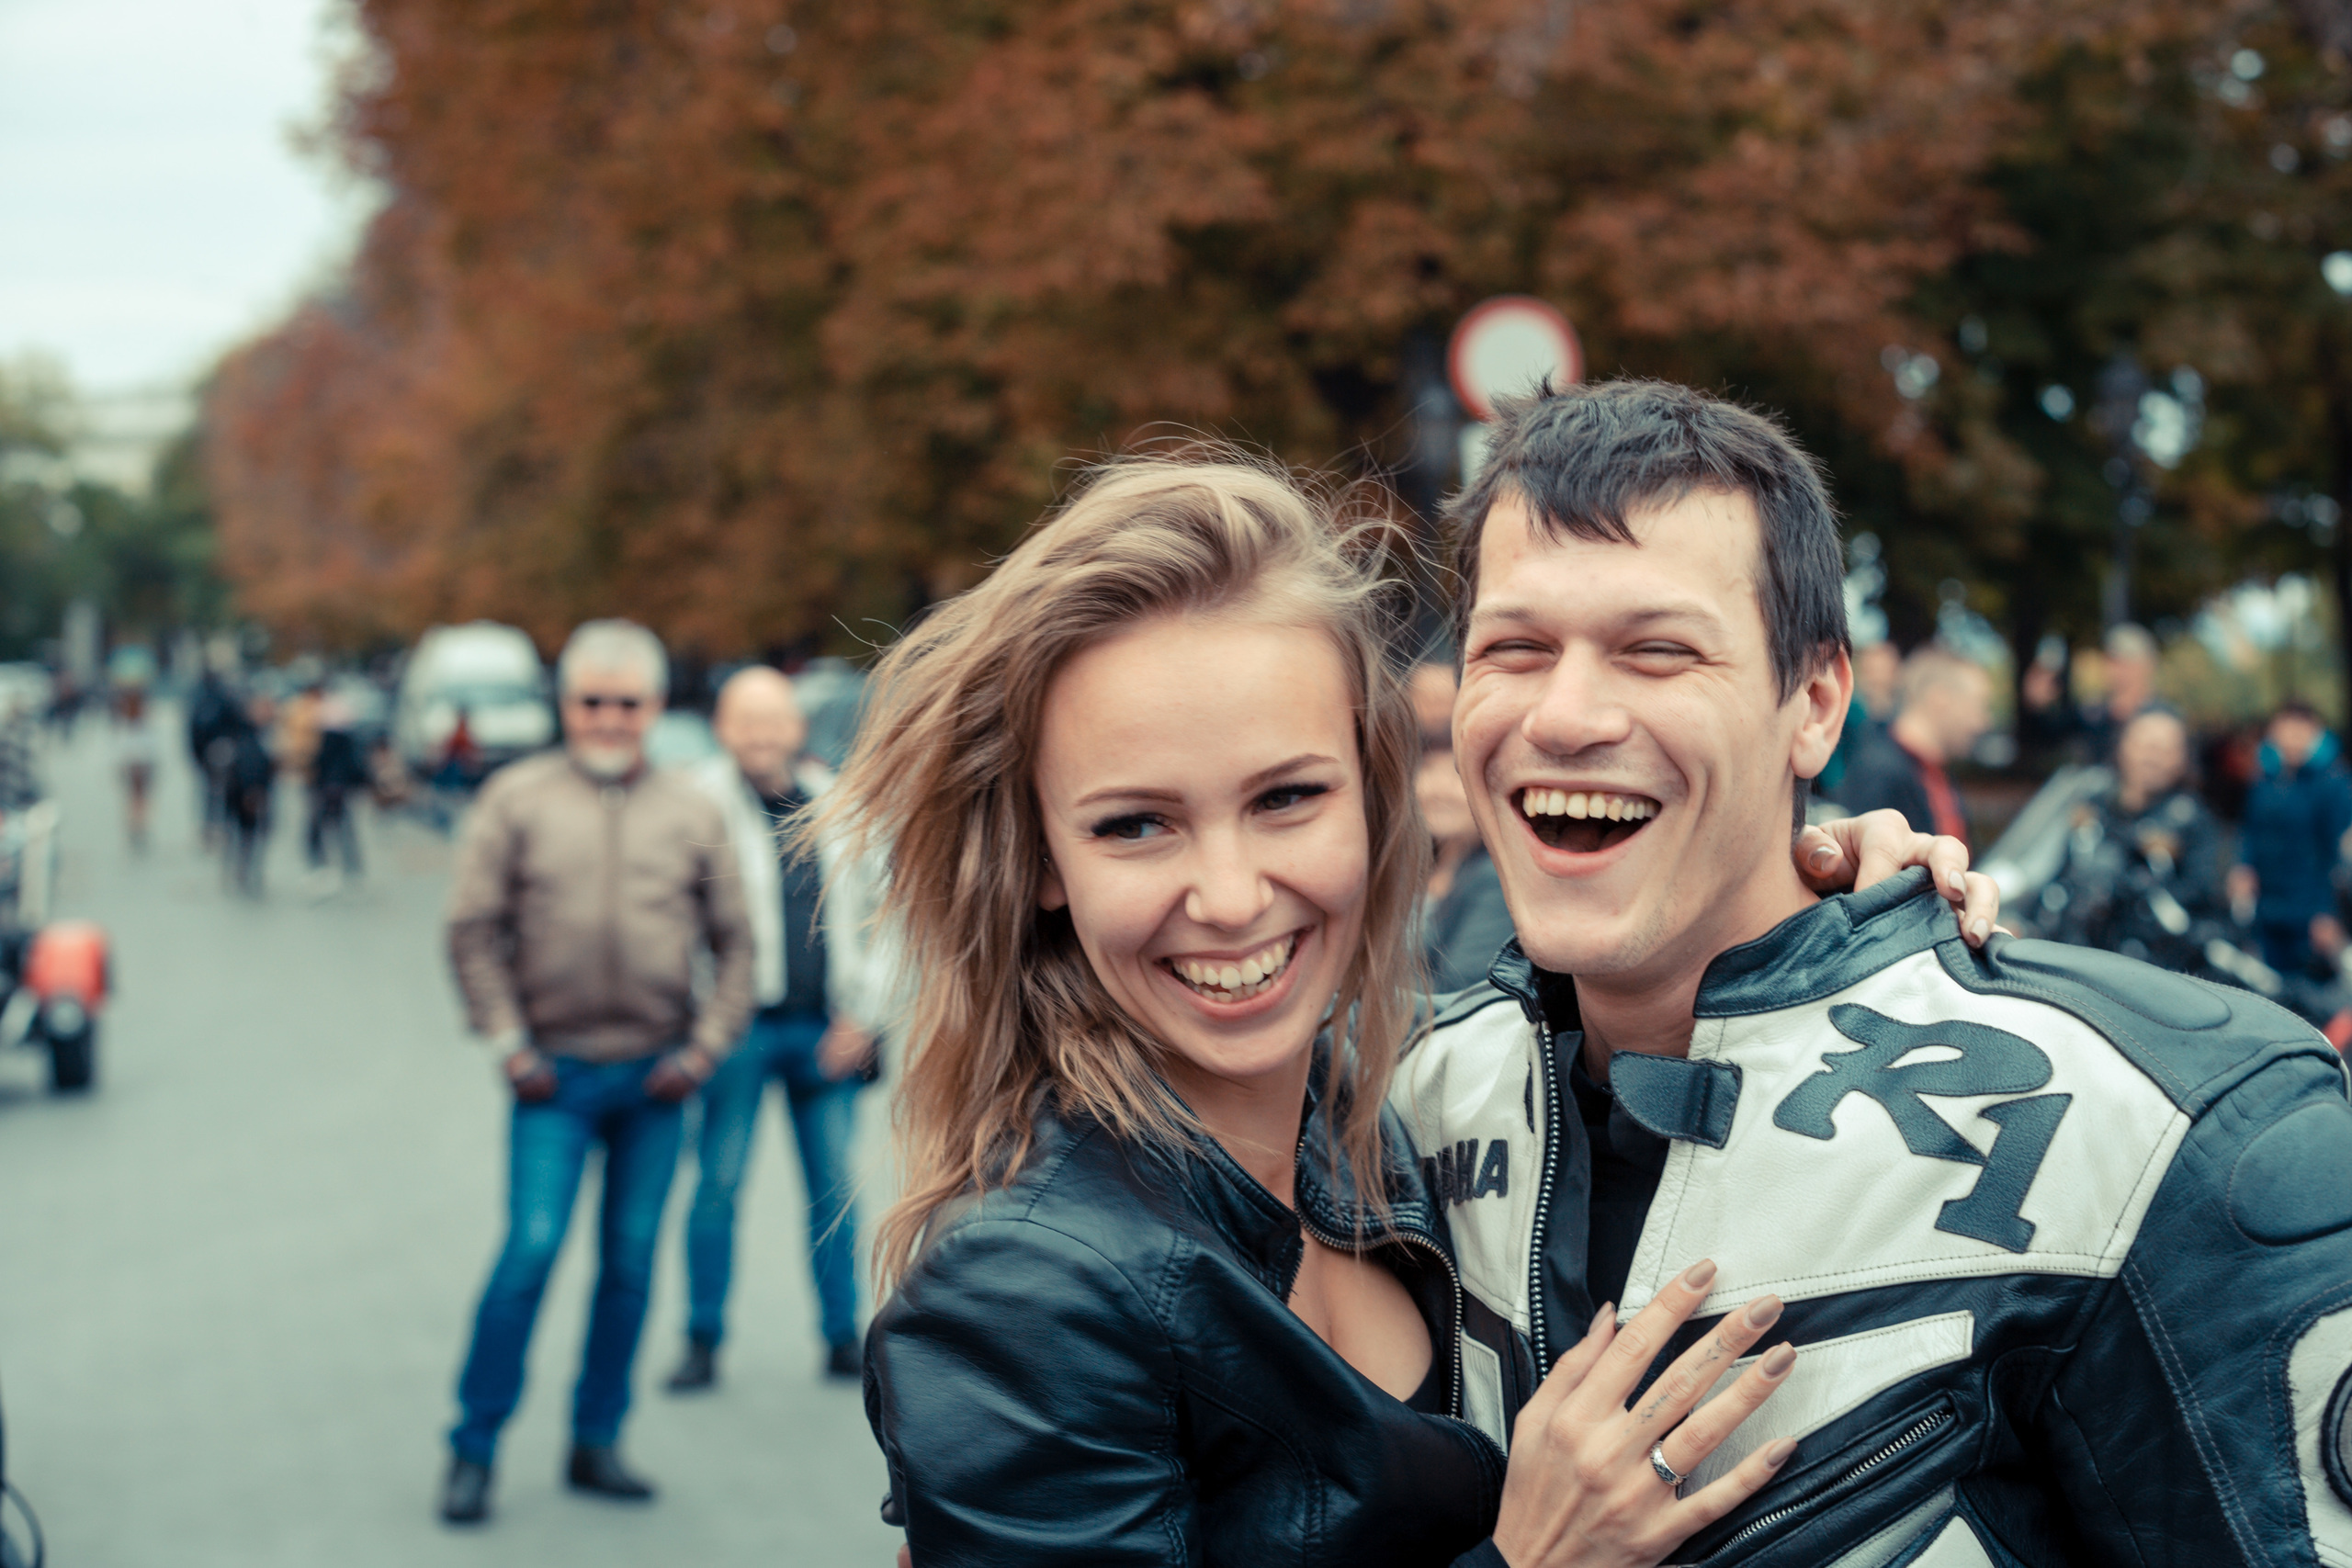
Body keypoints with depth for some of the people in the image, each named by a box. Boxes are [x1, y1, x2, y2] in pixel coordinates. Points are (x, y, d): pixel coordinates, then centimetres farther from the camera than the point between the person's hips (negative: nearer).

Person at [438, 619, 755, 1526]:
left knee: (631, 1264, 7)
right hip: (558, 1075, -3)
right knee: (530, 1251, -10)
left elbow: (733, 943, 9)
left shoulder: (691, 814, 7)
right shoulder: (518, 799, 0)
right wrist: (508, 1043, -6)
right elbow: (472, 929, -1)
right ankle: (474, 1447, 3)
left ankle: (596, 1442, 19)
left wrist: (705, 1048, -1)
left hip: (655, 1077, 3)